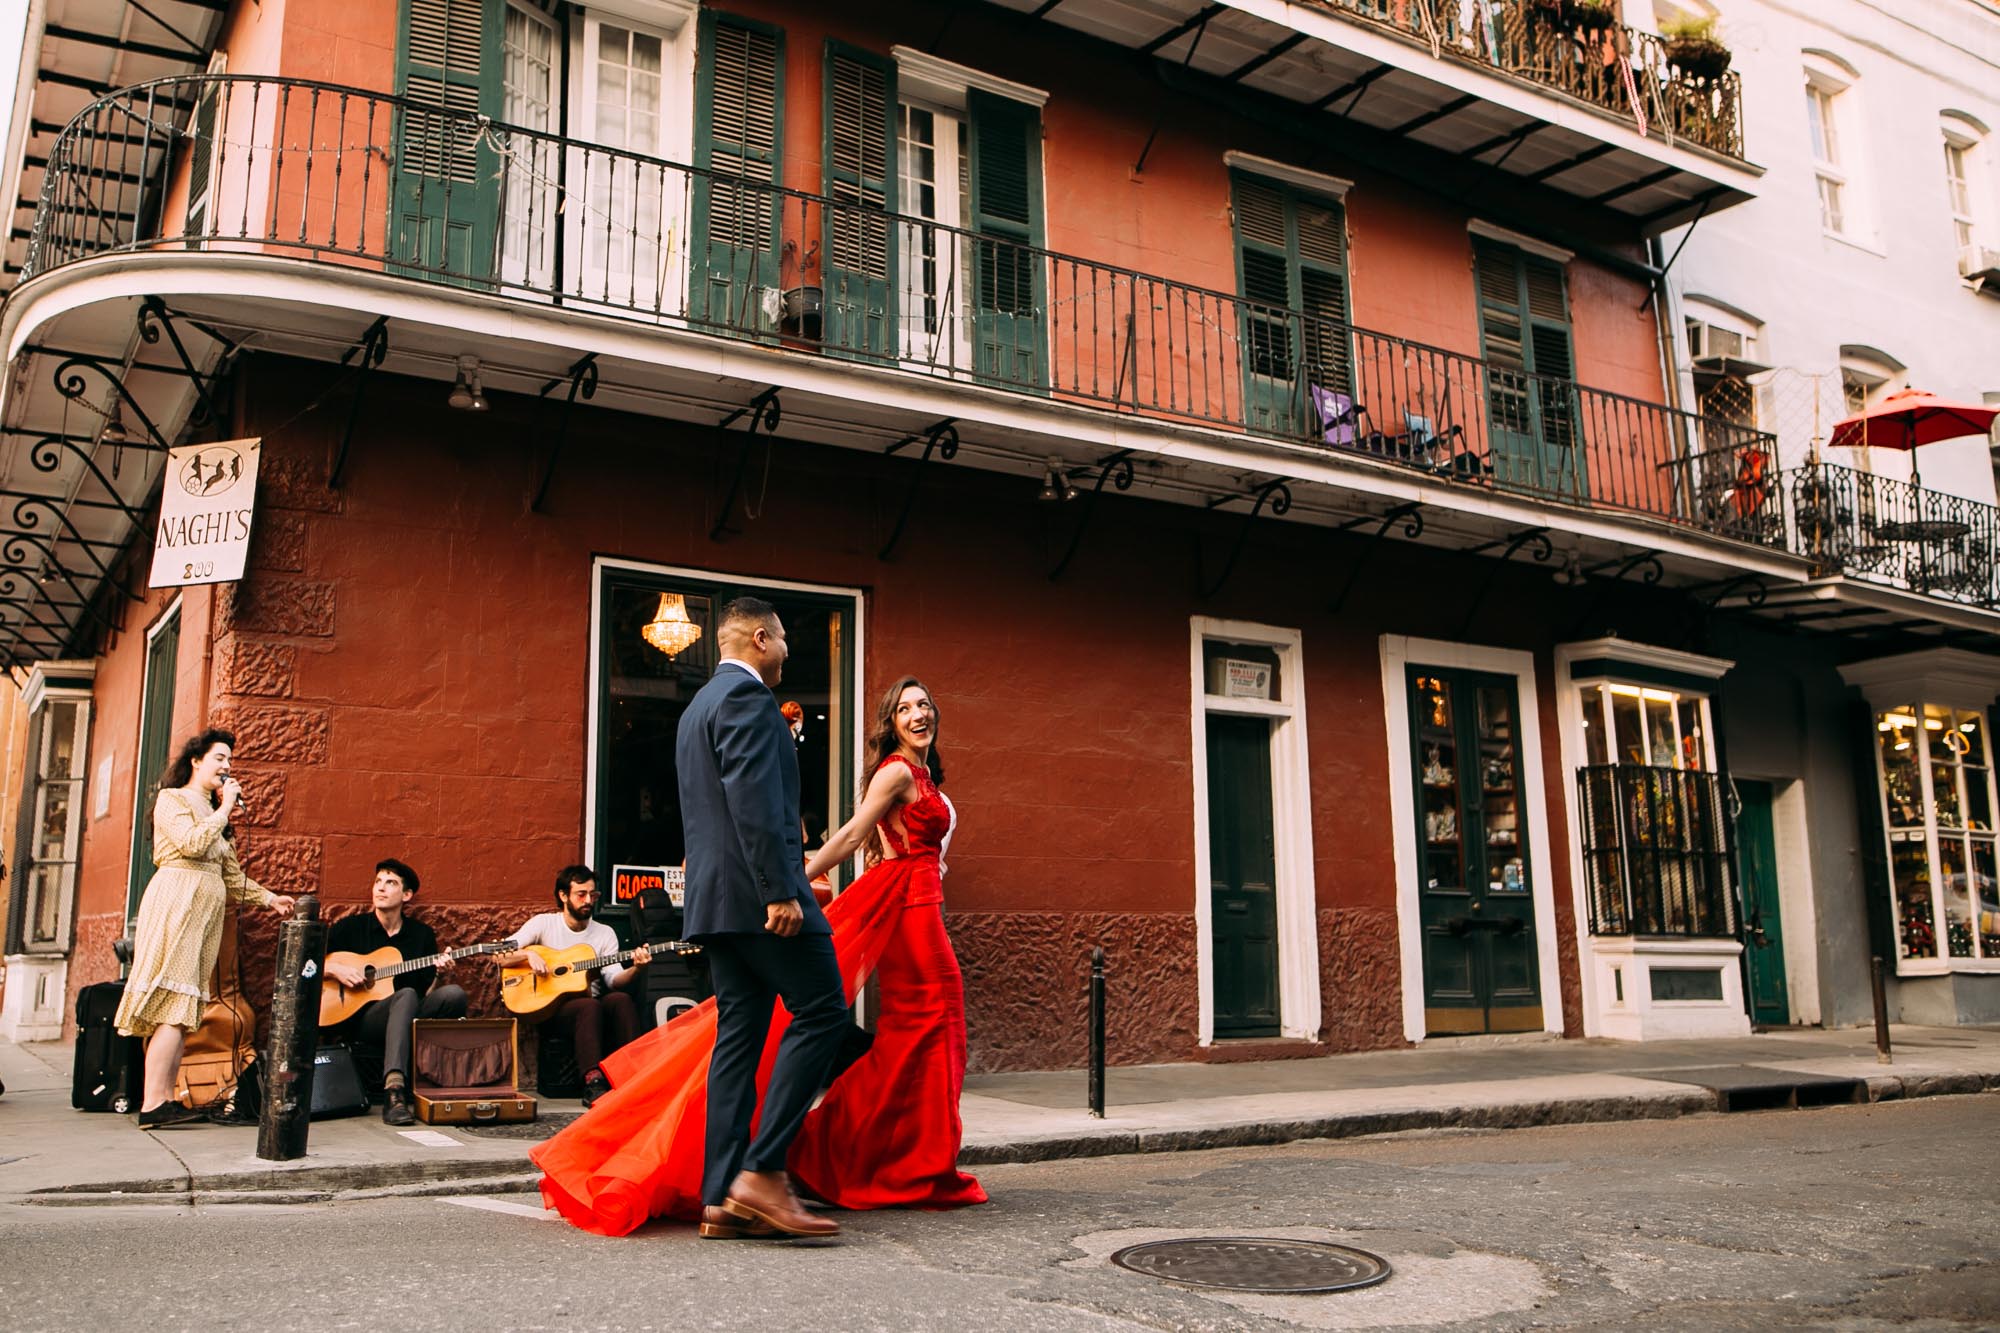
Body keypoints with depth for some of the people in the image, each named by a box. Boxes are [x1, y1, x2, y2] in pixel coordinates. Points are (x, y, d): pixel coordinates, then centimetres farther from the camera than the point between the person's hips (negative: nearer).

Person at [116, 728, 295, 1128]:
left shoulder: (212, 812, 27)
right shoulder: (172, 799, 2)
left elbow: (231, 874, 26)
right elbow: (192, 844, -15)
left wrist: (268, 897, 21)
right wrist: (224, 809, -5)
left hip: (205, 911, 9)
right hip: (177, 902, -9)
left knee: (179, 1014, 2)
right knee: (174, 1007, -15)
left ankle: (165, 1100, 0)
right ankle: (152, 1105, -17)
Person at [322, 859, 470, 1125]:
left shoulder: (423, 934, 12)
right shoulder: (351, 927, 8)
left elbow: (426, 993, 10)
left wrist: (437, 972, -10)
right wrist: (335, 969, -11)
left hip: (408, 1021, 3)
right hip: (355, 1018, -3)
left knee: (454, 994, -27)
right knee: (406, 995, -36)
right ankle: (394, 1089, -52)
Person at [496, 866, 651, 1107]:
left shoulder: (605, 933, 11)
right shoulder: (544, 923, 4)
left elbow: (614, 980, -2)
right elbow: (500, 956, -2)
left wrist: (636, 969, -22)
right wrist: (528, 955, -20)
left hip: (591, 1002, 3)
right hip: (550, 1004, -3)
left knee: (621, 999, -30)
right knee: (590, 1006, -36)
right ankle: (593, 1085, -43)